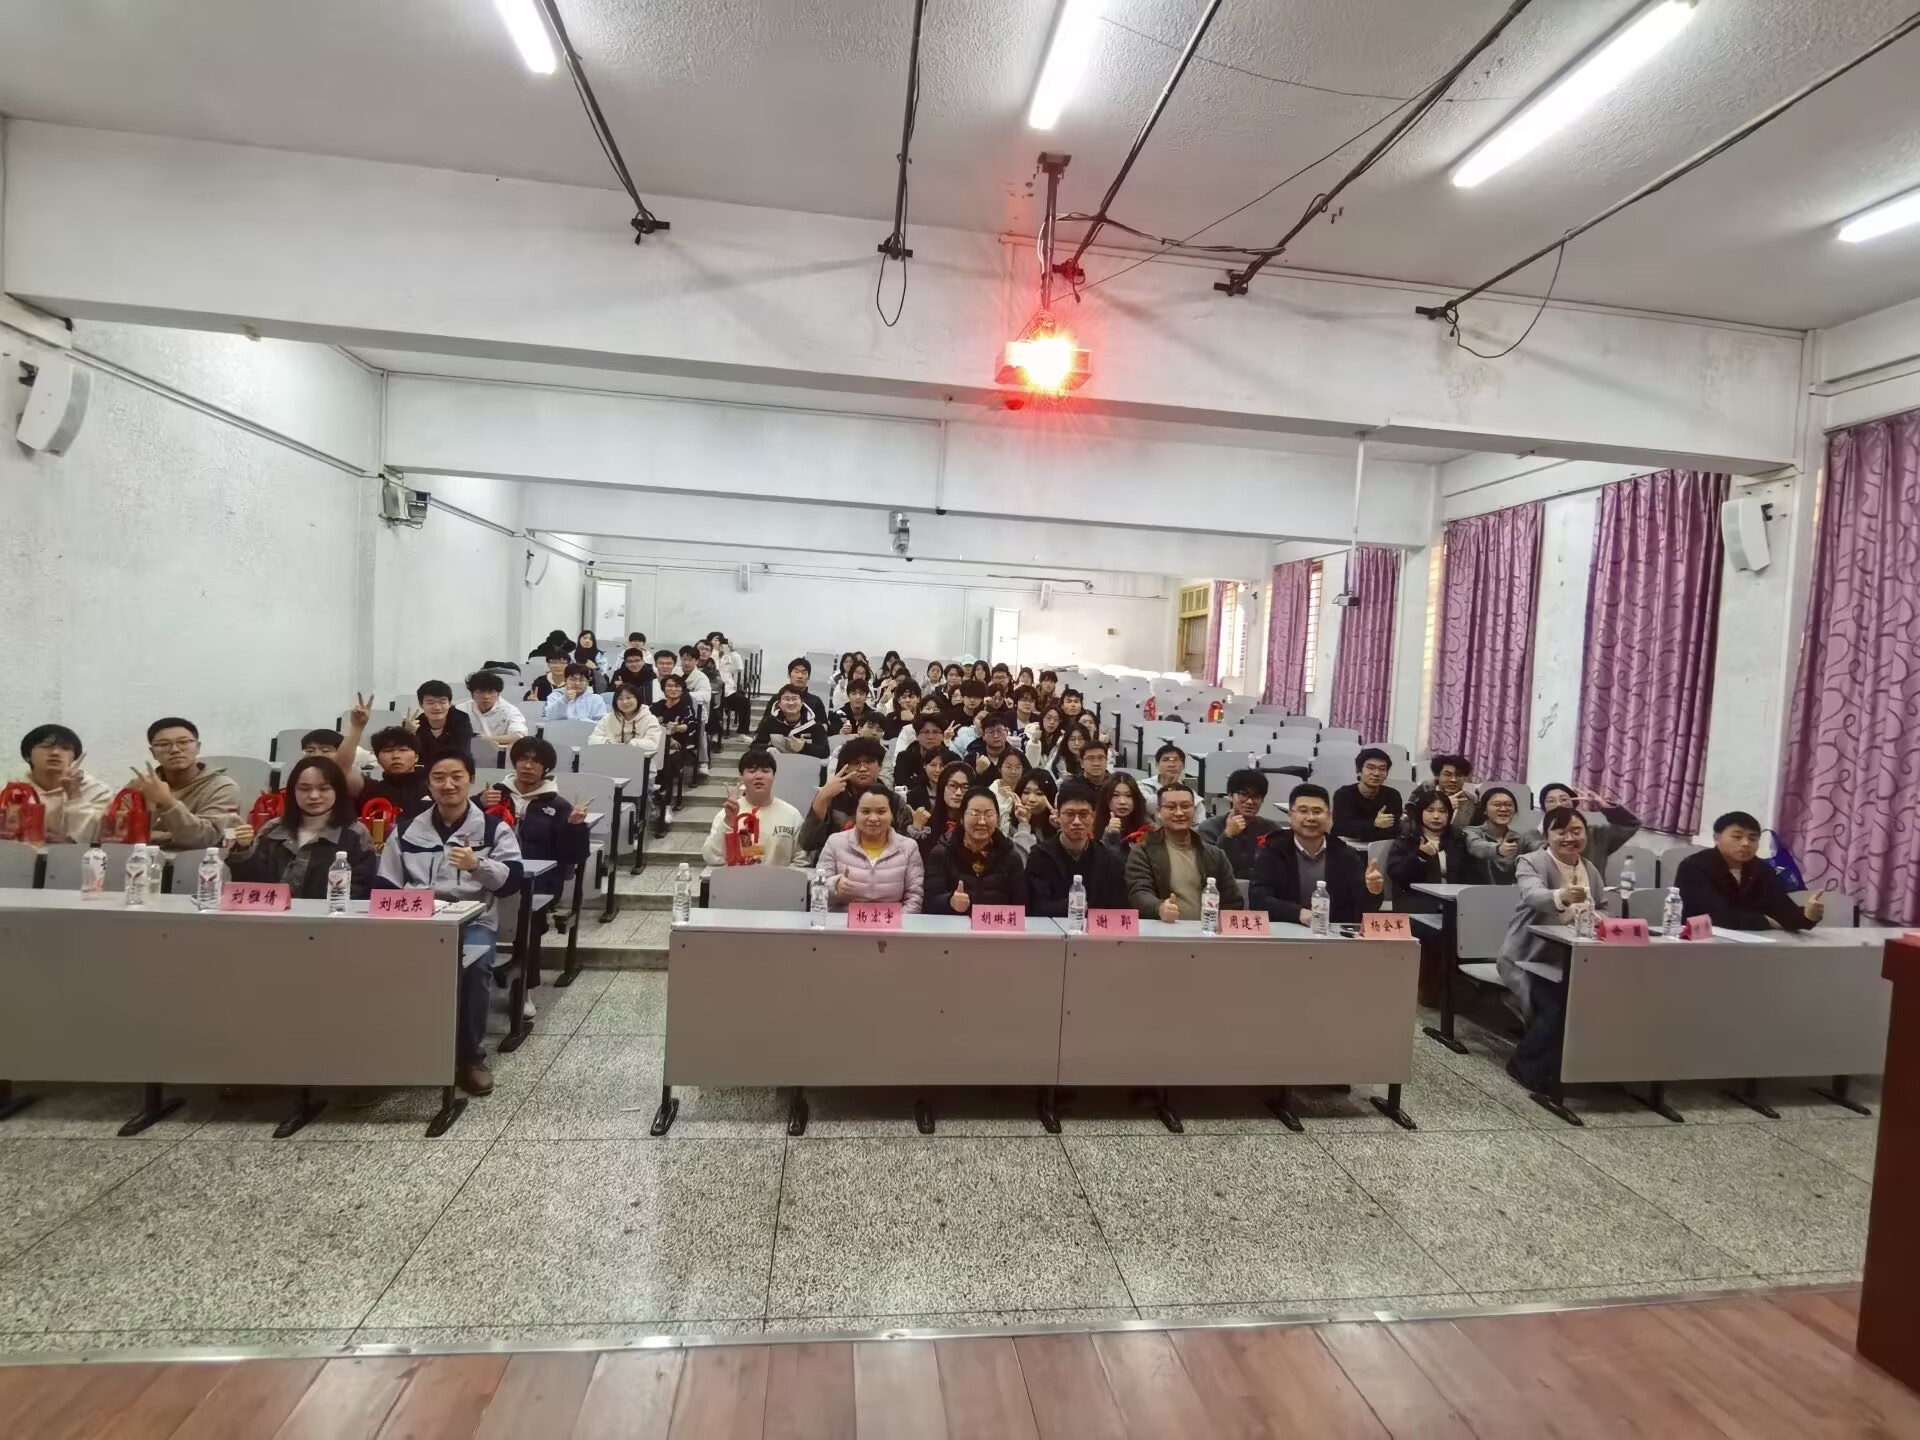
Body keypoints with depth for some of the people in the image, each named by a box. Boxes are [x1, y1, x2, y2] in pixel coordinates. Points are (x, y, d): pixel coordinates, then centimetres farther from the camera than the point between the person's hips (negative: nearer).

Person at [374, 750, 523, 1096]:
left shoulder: (494, 827, 5)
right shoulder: (408, 828, 15)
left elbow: (514, 879, -6)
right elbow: (384, 885, 13)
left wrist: (478, 865, -23)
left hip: (474, 919, -2)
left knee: (474, 965, -33)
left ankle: (471, 1057, -12)